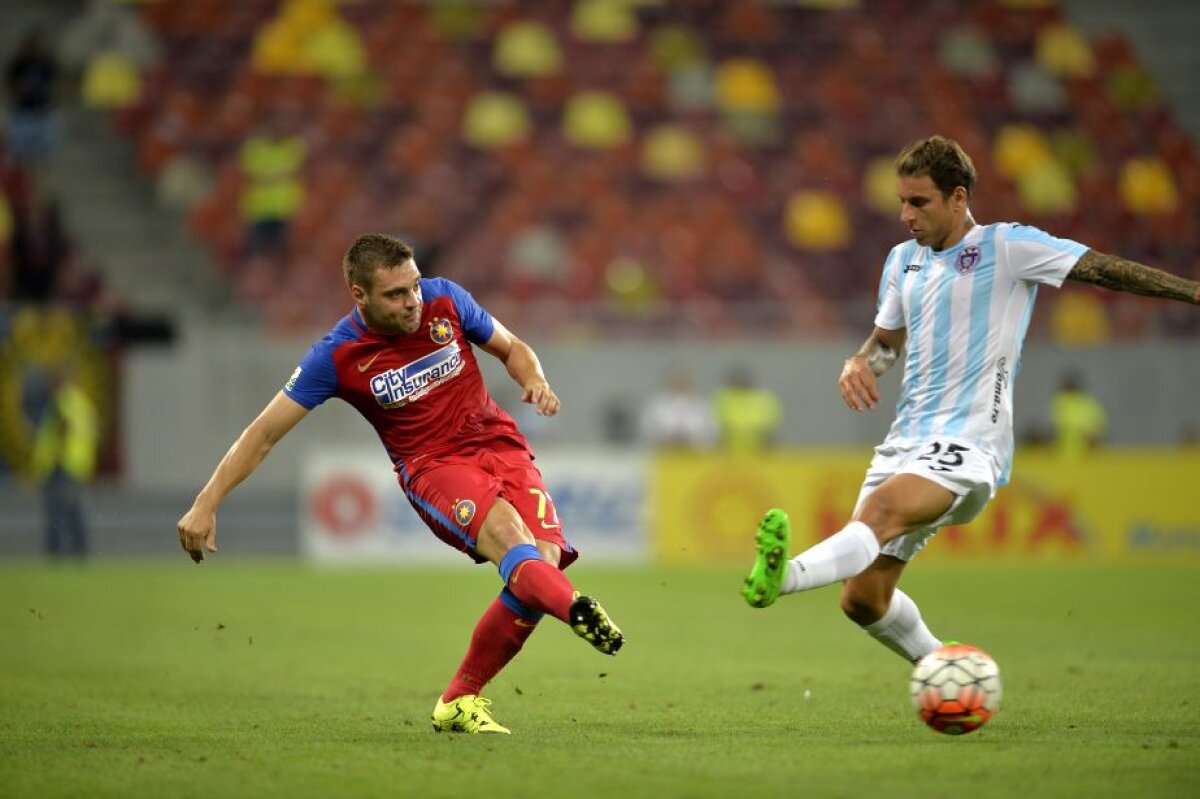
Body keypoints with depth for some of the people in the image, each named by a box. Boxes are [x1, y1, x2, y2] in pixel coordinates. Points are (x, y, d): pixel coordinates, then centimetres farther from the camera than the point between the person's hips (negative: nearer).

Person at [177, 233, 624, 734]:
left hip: (500, 444, 4)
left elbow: (512, 349, 15)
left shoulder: (445, 300, -1)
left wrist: (534, 381, -8)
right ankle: (579, 612, -64)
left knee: (546, 557, -19)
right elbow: (264, 433, -4)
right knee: (506, 533, -34)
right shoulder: (337, 356, -9)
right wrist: (206, 505, -9)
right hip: (432, 466, -4)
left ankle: (459, 703, -6)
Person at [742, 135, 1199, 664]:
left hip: (968, 444, -7)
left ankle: (784, 576, -60)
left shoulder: (1006, 247, -3)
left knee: (880, 511, -35)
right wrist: (858, 364, 6)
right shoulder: (903, 259, 16)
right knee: (862, 599, 2)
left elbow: (1104, 270, -5)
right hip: (905, 442, 7)